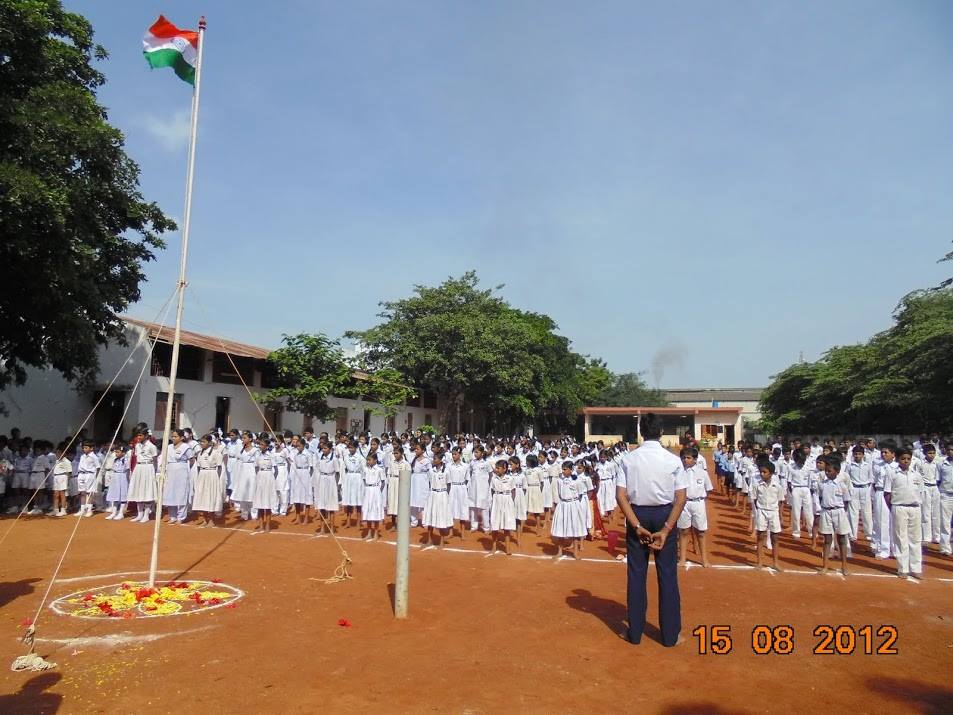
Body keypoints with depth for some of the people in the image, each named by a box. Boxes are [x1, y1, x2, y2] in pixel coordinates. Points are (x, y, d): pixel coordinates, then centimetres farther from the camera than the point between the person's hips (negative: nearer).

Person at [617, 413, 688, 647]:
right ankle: (670, 634, 20)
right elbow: (681, 499, -12)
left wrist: (637, 526, -10)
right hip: (664, 516, -1)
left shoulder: (629, 459, -7)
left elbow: (621, 496, -11)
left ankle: (635, 632, 21)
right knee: (667, 574, 10)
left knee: (636, 573, 10)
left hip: (637, 515, 1)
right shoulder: (673, 460, -8)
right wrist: (665, 529, -11)